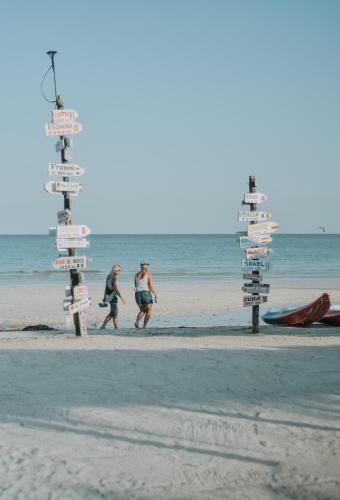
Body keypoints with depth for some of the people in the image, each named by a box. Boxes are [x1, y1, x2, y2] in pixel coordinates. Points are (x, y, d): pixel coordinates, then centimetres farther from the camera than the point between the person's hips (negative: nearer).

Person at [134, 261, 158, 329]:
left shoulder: (136, 275, 10)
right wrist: (155, 295, -9)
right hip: (146, 293, -5)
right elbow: (151, 286, -12)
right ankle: (144, 326, -3)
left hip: (137, 294, 5)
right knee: (149, 311, 8)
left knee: (142, 311, 17)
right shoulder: (148, 274, -5)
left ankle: (137, 322, -8)